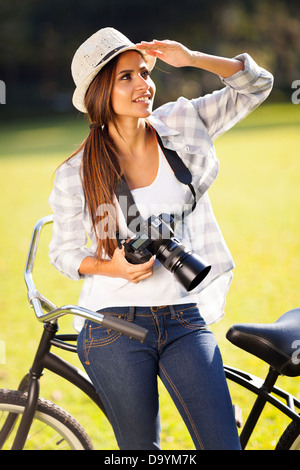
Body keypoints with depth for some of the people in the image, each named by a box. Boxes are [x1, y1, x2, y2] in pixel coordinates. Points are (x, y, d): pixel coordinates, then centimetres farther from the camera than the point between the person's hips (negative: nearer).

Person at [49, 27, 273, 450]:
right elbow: (63, 251, 7)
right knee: (140, 448, 11)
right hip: (115, 330, -1)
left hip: (186, 323, 2)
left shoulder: (180, 125, 1)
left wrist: (193, 59, -14)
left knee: (223, 443, -6)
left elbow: (256, 85, 1)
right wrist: (110, 266, -13)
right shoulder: (76, 176, -5)